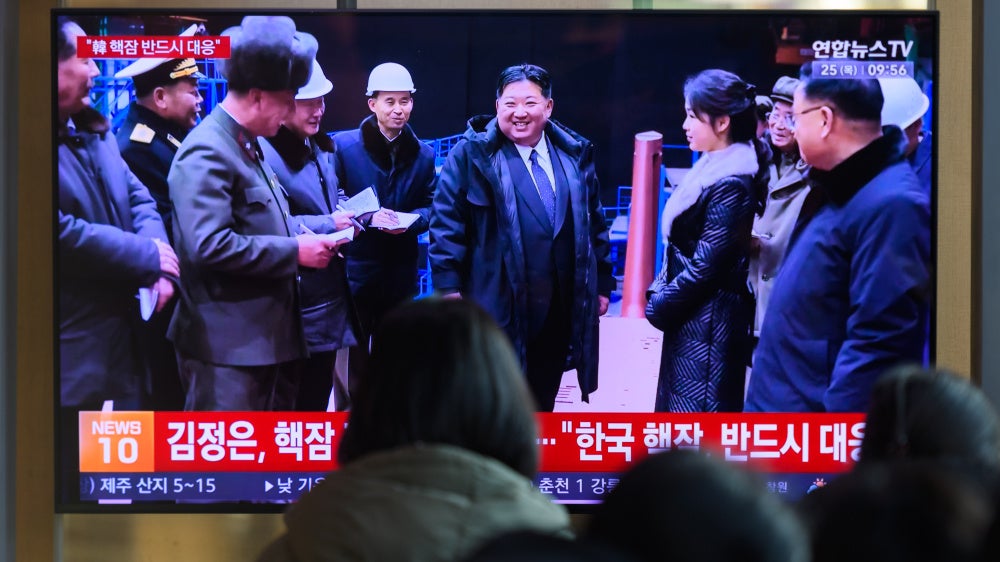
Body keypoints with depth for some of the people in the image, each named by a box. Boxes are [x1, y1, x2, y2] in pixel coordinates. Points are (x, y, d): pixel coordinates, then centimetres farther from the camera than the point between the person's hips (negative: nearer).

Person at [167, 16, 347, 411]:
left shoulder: (248, 145, 17)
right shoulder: (206, 154, -18)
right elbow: (209, 245, -28)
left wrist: (326, 225, 11)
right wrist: (295, 251, -21)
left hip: (270, 334, 11)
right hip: (228, 346, -11)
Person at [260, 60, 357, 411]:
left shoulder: (320, 150, 14)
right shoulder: (265, 154, -17)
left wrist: (360, 215, 4)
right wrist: (328, 226, -21)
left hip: (332, 300, 9)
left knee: (318, 399, 15)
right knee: (302, 404, -2)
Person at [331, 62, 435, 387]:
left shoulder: (423, 154, 8)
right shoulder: (343, 146, -3)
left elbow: (430, 207, 9)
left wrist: (409, 222, -13)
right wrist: (369, 218, -20)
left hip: (400, 274, 4)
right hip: (354, 272, -4)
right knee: (354, 361, -1)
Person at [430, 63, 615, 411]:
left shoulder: (575, 155, 10)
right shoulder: (472, 154, -4)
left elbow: (594, 223, 15)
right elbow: (446, 225, -6)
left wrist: (602, 283, 13)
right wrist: (449, 288, -13)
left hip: (559, 313, 4)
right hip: (498, 308, -4)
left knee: (540, 407, 13)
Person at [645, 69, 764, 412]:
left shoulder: (730, 184, -19)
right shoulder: (712, 167, 10)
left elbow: (706, 266, -19)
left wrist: (659, 304, -9)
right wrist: (661, 292, 6)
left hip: (707, 323, -10)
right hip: (691, 319, 10)